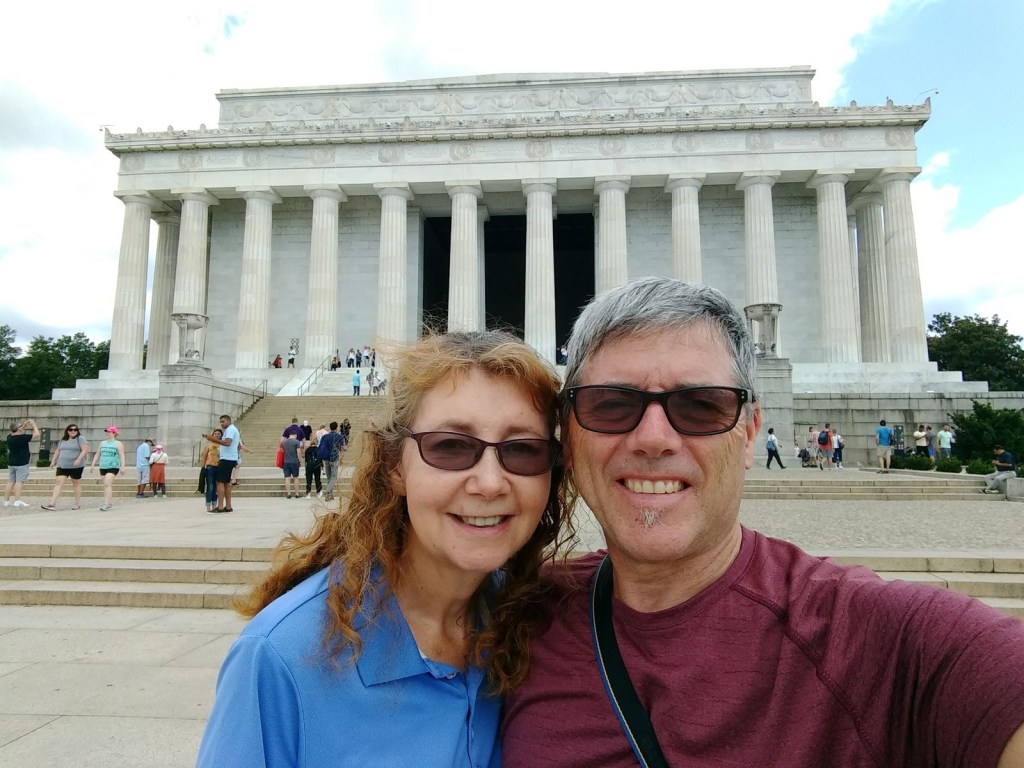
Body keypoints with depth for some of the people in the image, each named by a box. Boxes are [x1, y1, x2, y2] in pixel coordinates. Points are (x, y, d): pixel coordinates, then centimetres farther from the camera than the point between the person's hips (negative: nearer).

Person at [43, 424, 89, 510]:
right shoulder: (62, 440, 14)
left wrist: (79, 459, -24)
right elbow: (57, 451, 22)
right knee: (59, 482, -7)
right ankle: (52, 503, -13)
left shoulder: (80, 439, -4)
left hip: (76, 466, -4)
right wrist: (53, 461, 17)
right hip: (62, 465, 4)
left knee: (76, 483, 6)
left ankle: (78, 503, 16)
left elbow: (85, 450, -13)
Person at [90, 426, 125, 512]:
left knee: (107, 484, -18)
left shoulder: (118, 444, -2)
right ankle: (110, 503, 18)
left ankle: (106, 504, -22)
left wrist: (122, 467, -15)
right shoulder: (102, 443, 15)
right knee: (107, 485, 9)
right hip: (103, 467, 6)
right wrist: (93, 464, 13)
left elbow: (122, 456, -8)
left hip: (113, 467, -6)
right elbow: (97, 454, 20)